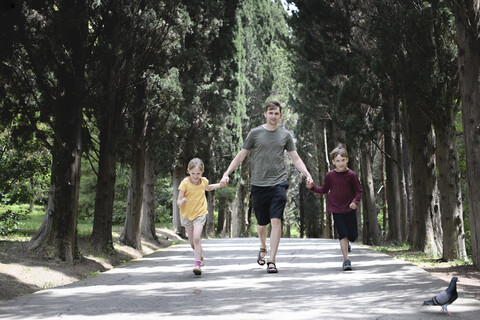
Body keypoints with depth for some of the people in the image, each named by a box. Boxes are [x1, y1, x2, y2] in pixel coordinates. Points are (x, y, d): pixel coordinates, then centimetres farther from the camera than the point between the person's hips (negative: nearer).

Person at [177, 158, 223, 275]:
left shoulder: (204, 181, -4)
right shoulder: (185, 183, -15)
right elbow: (179, 200, -17)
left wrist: (220, 185, 12)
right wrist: (181, 202, -40)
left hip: (200, 214, 0)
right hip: (186, 215, 0)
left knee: (196, 238, -20)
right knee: (192, 242, 12)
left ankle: (197, 264, -19)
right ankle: (201, 257, 40)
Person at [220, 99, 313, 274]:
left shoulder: (285, 135, 8)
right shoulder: (255, 133, 3)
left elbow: (296, 159, 11)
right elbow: (241, 155, 6)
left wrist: (307, 174, -4)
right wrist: (227, 173, -3)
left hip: (279, 183, 0)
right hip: (259, 184, 0)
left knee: (276, 221, -11)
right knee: (262, 223, 7)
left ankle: (272, 260, -5)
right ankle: (263, 248, 38)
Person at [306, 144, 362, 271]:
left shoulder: (351, 175, -7)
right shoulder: (330, 175, -2)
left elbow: (358, 191, 0)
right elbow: (324, 190, 12)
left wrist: (355, 201, -17)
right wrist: (312, 187, -2)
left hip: (349, 209, 1)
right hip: (336, 209, -1)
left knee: (353, 235, 7)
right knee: (343, 234, -8)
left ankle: (346, 243, 43)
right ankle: (346, 260, -3)